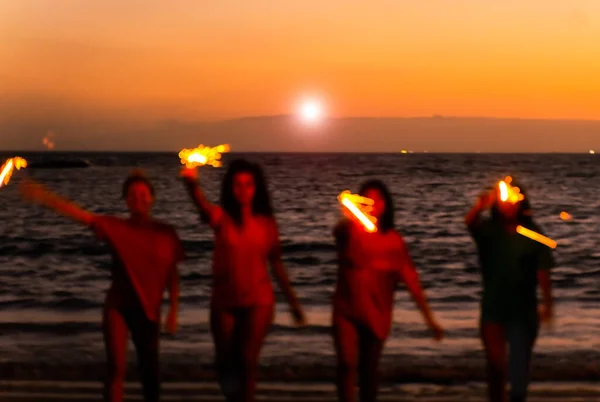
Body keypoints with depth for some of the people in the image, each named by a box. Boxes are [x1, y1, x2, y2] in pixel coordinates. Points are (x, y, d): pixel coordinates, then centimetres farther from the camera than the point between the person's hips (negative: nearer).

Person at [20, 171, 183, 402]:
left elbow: (172, 275, 3)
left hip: (148, 309, 2)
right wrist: (45, 198, -32)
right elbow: (80, 215, -19)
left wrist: (173, 311, 0)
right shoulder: (115, 227, -7)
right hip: (117, 306, -2)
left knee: (149, 369, 11)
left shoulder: (165, 233, -2)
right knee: (116, 367, -10)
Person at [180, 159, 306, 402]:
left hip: (258, 301, 0)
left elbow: (276, 264, 6)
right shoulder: (222, 218, -8)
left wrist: (293, 302, 8)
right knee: (225, 362, 11)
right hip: (224, 302, 0)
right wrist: (191, 184, -55)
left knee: (247, 361, -9)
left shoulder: (267, 222, -2)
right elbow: (203, 207, -32)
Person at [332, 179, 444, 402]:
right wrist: (349, 218, -57)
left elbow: (410, 279, -2)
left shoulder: (394, 240, -2)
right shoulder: (351, 231, -6)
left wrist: (429, 318, -7)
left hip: (377, 313, 1)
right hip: (346, 310, -1)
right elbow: (339, 231, -32)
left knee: (369, 369, 8)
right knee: (347, 363, -13)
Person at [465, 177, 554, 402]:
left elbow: (542, 271, -5)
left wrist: (547, 303, -13)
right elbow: (470, 222, -26)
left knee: (520, 365, 5)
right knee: (495, 364, -3)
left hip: (524, 310, 0)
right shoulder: (488, 230, -3)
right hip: (493, 309, 0)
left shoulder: (532, 233, -2)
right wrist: (480, 207, -48)